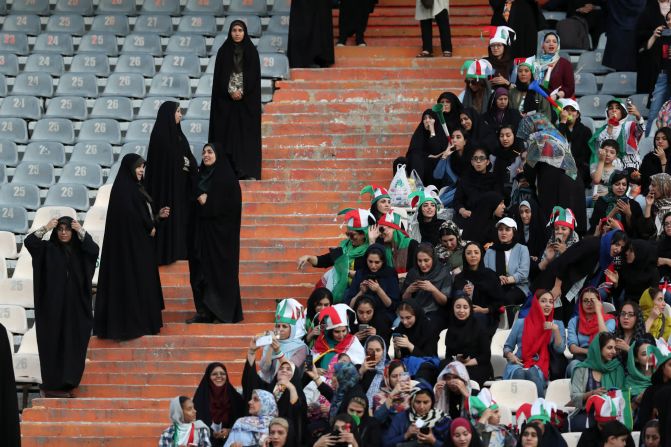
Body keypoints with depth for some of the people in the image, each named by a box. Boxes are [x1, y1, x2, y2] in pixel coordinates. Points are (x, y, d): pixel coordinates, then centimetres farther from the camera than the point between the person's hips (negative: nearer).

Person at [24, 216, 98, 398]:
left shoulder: (80, 250, 9)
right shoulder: (48, 248, 2)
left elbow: (94, 249, -11)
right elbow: (29, 242, -13)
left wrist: (81, 232, -15)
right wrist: (45, 228, -18)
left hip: (75, 306, 3)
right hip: (53, 305, -3)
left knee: (72, 344, 3)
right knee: (53, 344, -3)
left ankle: (66, 382, 11)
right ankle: (53, 385, -2)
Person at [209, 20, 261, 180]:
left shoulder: (251, 51, 4)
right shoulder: (224, 51, 5)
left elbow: (254, 74, -1)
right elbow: (219, 75, 2)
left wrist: (242, 92, -11)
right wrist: (231, 91, -11)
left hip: (248, 99, -1)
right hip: (226, 99, 1)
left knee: (247, 133, -5)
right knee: (227, 134, -3)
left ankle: (248, 171, -6)